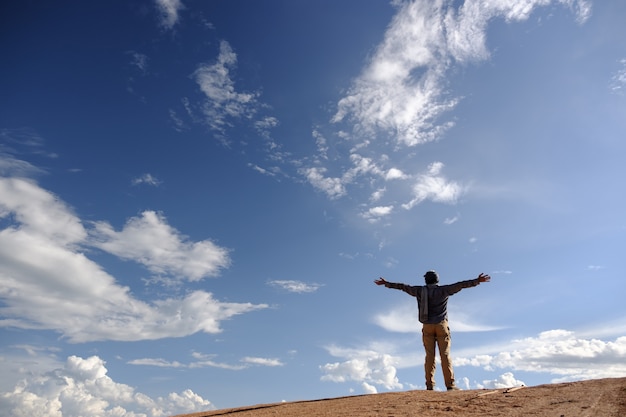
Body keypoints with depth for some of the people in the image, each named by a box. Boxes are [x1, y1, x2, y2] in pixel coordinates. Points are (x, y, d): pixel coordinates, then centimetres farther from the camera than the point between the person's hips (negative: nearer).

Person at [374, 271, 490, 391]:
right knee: (445, 355, -2)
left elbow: (403, 287, 12)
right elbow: (460, 285, -7)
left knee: (429, 356, 1)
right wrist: (477, 281, -8)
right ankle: (450, 384, -7)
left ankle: (429, 385, -3)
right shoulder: (443, 290, -1)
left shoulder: (419, 290, 5)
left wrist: (386, 283, 20)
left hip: (427, 326, 2)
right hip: (441, 325, -2)